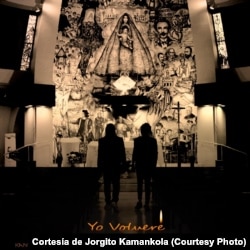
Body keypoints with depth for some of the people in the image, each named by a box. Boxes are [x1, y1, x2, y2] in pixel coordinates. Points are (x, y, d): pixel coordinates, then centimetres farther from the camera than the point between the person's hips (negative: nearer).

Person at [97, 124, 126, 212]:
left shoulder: (101, 140, -6)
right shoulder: (119, 140, -6)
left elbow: (100, 154, -3)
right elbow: (123, 153, -3)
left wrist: (99, 165, 5)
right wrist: (123, 163, 7)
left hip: (106, 165, 0)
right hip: (116, 165, 0)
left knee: (107, 184, 9)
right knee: (116, 184, 7)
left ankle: (108, 203, 13)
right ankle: (114, 201, -9)